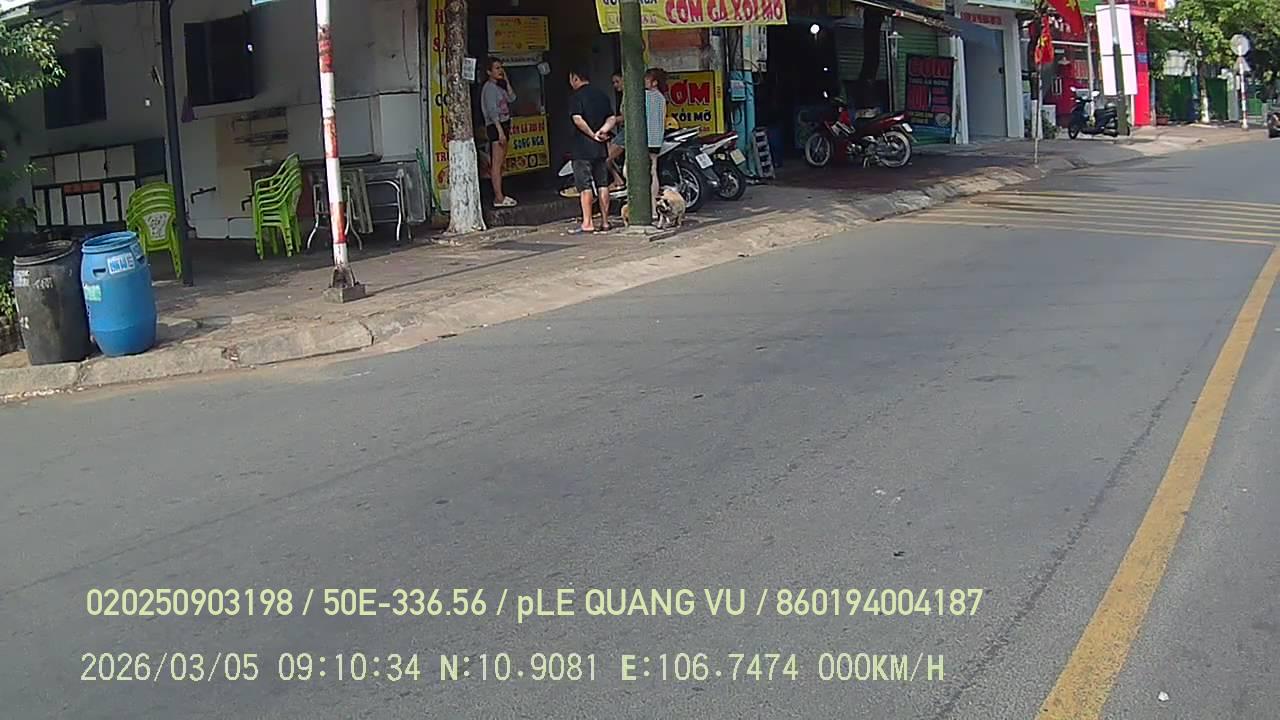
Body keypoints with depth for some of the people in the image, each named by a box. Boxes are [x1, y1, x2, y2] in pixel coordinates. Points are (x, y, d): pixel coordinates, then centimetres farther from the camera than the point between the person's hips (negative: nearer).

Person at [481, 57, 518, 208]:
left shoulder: (498, 86, 18)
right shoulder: (489, 87, -11)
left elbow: (511, 98, 11)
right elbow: (492, 110, -18)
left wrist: (506, 80, 8)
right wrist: (500, 130, -23)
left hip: (503, 125, 10)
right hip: (495, 126, -10)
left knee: (500, 163, 10)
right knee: (497, 163, -11)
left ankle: (499, 195, 13)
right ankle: (499, 198, -13)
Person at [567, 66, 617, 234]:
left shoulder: (576, 97, -9)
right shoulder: (602, 96, 12)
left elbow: (578, 120, -21)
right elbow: (612, 119, 6)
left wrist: (592, 135, -11)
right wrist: (601, 131, -7)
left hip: (582, 148, -6)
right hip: (600, 149, 6)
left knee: (585, 186, -4)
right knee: (602, 184, 9)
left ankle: (587, 223, -5)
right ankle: (605, 221, 11)